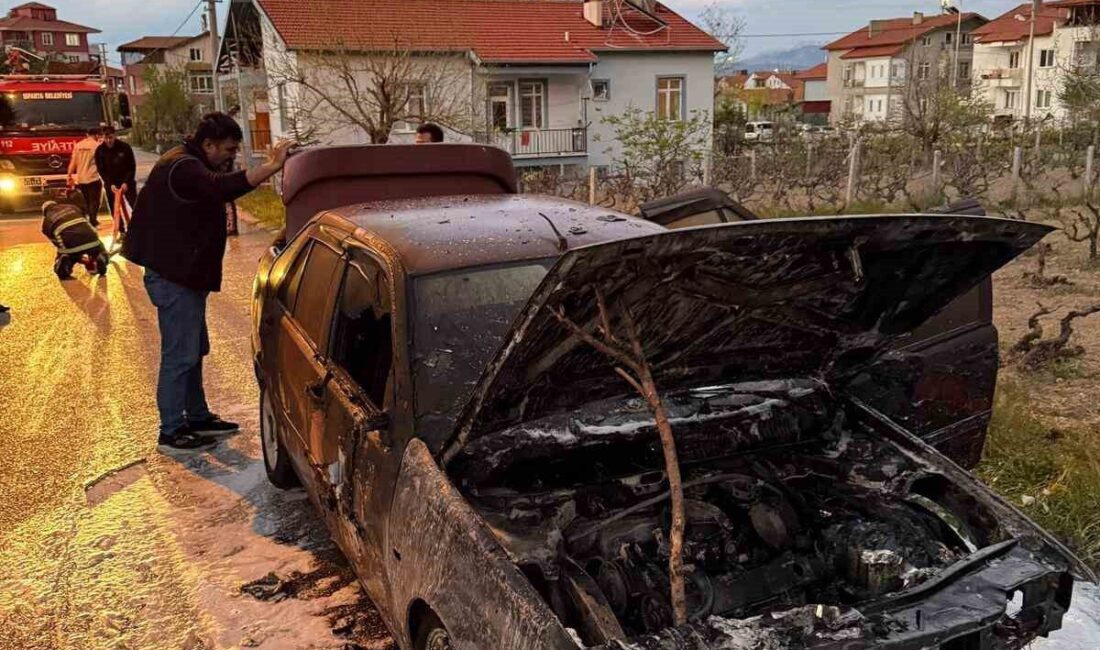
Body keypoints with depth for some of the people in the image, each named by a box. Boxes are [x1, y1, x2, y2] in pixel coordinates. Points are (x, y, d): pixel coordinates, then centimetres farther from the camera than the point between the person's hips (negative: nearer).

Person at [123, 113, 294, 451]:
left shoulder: (189, 163, 15)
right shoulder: (182, 168, -23)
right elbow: (222, 187, -40)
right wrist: (273, 165, -42)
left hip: (184, 275, 11)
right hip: (174, 278, -11)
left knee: (194, 351, 19)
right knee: (179, 356, -4)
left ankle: (197, 417, 30)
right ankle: (171, 431, 6)